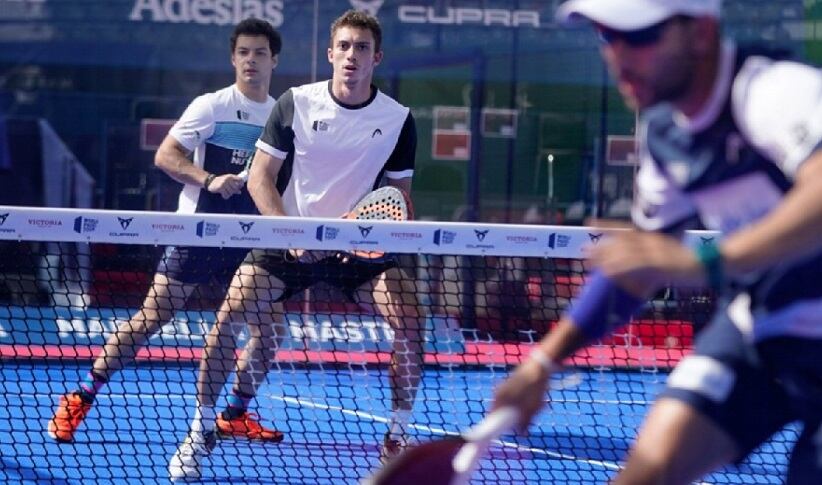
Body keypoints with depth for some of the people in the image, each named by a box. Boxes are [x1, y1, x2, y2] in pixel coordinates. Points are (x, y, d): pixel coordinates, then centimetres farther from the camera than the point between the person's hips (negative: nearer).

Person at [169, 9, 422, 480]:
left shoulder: (399, 119, -4)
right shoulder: (295, 103, -6)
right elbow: (260, 179, -4)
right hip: (289, 240, -1)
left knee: (410, 321, -20)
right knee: (230, 316, -18)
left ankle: (398, 438, 0)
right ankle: (201, 431, 1)